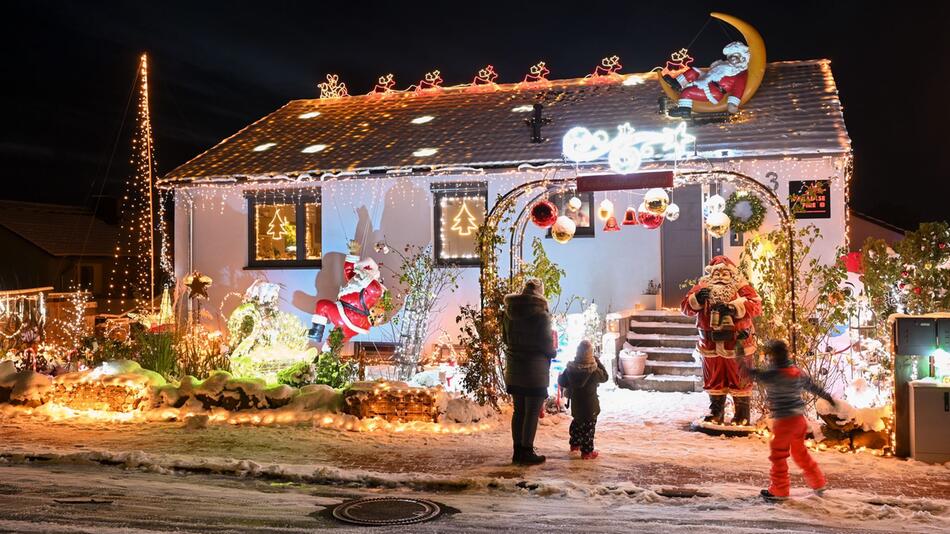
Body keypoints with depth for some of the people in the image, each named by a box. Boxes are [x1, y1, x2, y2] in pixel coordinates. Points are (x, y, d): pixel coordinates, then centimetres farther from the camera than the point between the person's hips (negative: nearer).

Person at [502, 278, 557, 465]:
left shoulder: (508, 313, 3)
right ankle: (527, 452, 5)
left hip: (513, 368, 6)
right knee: (532, 412, 2)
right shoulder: (541, 314, -15)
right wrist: (553, 352, 9)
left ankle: (517, 450, 19)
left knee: (519, 410, 14)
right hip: (535, 370, -6)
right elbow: (547, 345, -12)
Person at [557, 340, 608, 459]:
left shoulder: (570, 368, -9)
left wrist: (560, 377, 24)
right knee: (589, 427, 4)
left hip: (575, 404, 5)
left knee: (576, 423, 25)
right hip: (590, 405, -5)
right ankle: (587, 451, 7)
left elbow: (562, 383, 1)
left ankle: (574, 445, 37)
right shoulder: (594, 371, -19)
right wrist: (598, 362, 5)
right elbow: (604, 376, 1)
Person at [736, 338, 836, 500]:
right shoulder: (797, 372, 6)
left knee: (778, 455, 4)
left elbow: (754, 374, -24)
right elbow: (812, 386, 18)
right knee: (800, 452, 23)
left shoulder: (776, 374, -20)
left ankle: (779, 490, 11)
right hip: (799, 418, 8)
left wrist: (740, 357, -16)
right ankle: (818, 483, 32)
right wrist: (827, 397, 33)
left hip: (784, 420, -8)